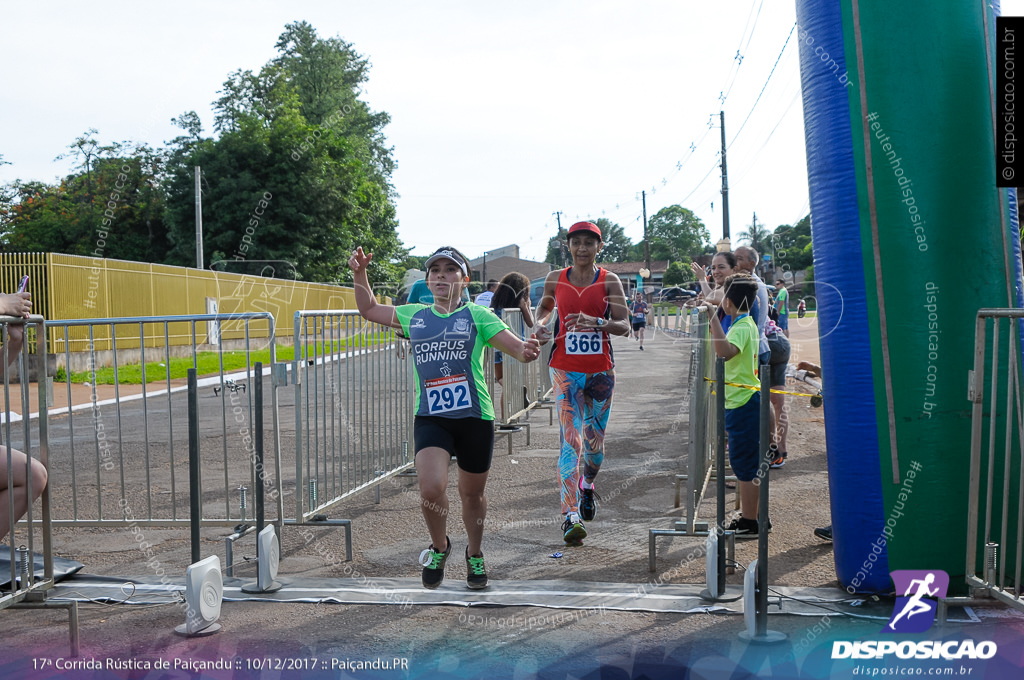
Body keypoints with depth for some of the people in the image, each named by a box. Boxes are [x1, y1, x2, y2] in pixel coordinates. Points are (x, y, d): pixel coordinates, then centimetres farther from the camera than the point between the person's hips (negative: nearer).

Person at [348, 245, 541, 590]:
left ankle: (474, 555, 39)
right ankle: (439, 547, 13)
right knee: (431, 488, -18)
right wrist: (359, 272, 11)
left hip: (474, 418, -1)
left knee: (472, 494, 11)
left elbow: (516, 346, -6)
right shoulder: (414, 315, 13)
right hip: (430, 418, 1)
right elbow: (369, 309, 25)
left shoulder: (477, 315, 2)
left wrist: (527, 350, -29)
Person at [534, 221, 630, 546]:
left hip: (600, 370, 1)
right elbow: (545, 305, 24)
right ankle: (571, 515, -16)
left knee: (594, 442, 12)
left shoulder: (609, 281, 0)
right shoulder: (555, 279, 4)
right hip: (565, 369, -1)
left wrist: (598, 323, -25)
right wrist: (540, 324, 2)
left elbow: (624, 326, -6)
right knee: (570, 440, -13)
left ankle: (587, 485, 44)